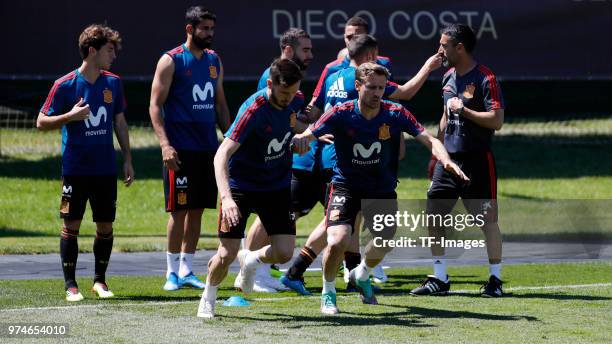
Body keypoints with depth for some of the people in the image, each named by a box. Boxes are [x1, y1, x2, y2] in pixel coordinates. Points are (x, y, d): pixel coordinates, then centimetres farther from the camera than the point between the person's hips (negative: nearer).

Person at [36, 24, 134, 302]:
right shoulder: (65, 86, -8)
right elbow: (41, 122, -4)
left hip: (106, 170, 4)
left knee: (105, 226, 6)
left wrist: (127, 159, 12)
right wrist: (71, 116, -20)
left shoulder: (113, 83, 5)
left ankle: (100, 280, 20)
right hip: (75, 170, -4)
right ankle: (70, 285, 8)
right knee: (71, 225, -1)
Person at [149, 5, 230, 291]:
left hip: (207, 147, 6)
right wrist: (165, 144, -18)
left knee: (197, 210, 8)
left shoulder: (214, 61, 13)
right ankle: (173, 272, 3)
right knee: (179, 209, -4)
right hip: (181, 149, -6)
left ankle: (187, 269, 14)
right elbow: (155, 105, -8)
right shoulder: (171, 61, -6)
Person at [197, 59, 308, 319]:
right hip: (240, 186, -5)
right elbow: (222, 155, -34)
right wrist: (226, 198, -46)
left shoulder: (295, 100, -7)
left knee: (284, 253, -8)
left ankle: (251, 260, 27)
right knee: (227, 254, -9)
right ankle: (208, 298, 22)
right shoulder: (253, 110, -27)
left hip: (277, 187, 5)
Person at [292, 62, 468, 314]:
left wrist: (446, 161, -34)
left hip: (382, 188, 3)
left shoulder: (395, 114, -12)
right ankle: (328, 293, 7)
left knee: (385, 242, 1)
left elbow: (429, 139, -15)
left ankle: (362, 275, 38)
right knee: (338, 241, -21)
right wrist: (300, 139, -46)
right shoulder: (341, 114, -16)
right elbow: (308, 135, -21)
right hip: (346, 186, -3)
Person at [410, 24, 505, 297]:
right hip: (449, 159, 7)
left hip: (477, 161, -7)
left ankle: (495, 279, 6)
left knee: (488, 219, -3)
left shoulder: (485, 79, -12)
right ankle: (439, 278, 11)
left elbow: (496, 120, -19)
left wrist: (464, 110, -20)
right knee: (434, 215, 3)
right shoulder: (448, 77, 12)